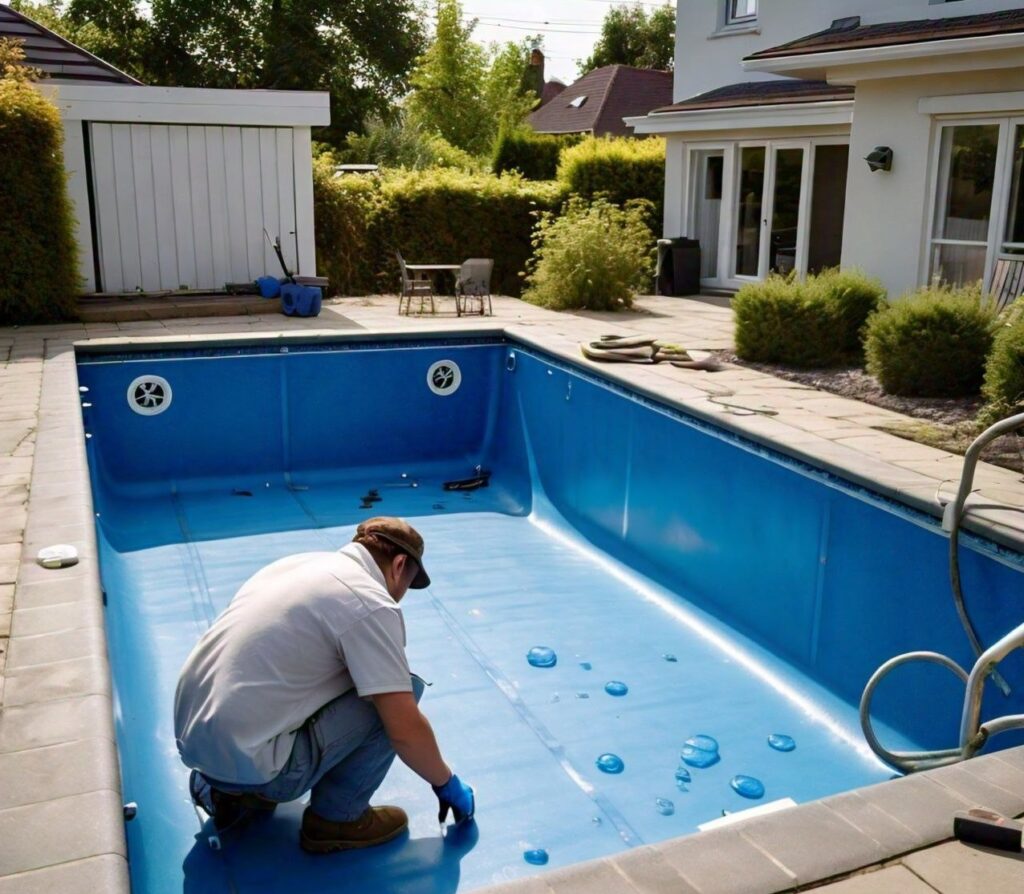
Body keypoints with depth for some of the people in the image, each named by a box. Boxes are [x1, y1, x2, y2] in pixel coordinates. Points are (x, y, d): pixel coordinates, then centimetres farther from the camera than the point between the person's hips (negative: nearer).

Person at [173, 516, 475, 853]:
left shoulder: (299, 562, 12)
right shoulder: (372, 604, -12)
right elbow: (406, 730, -14)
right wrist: (447, 785, 6)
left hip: (190, 738, 9)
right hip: (245, 761, -8)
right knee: (403, 691, -3)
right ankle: (336, 818, 7)